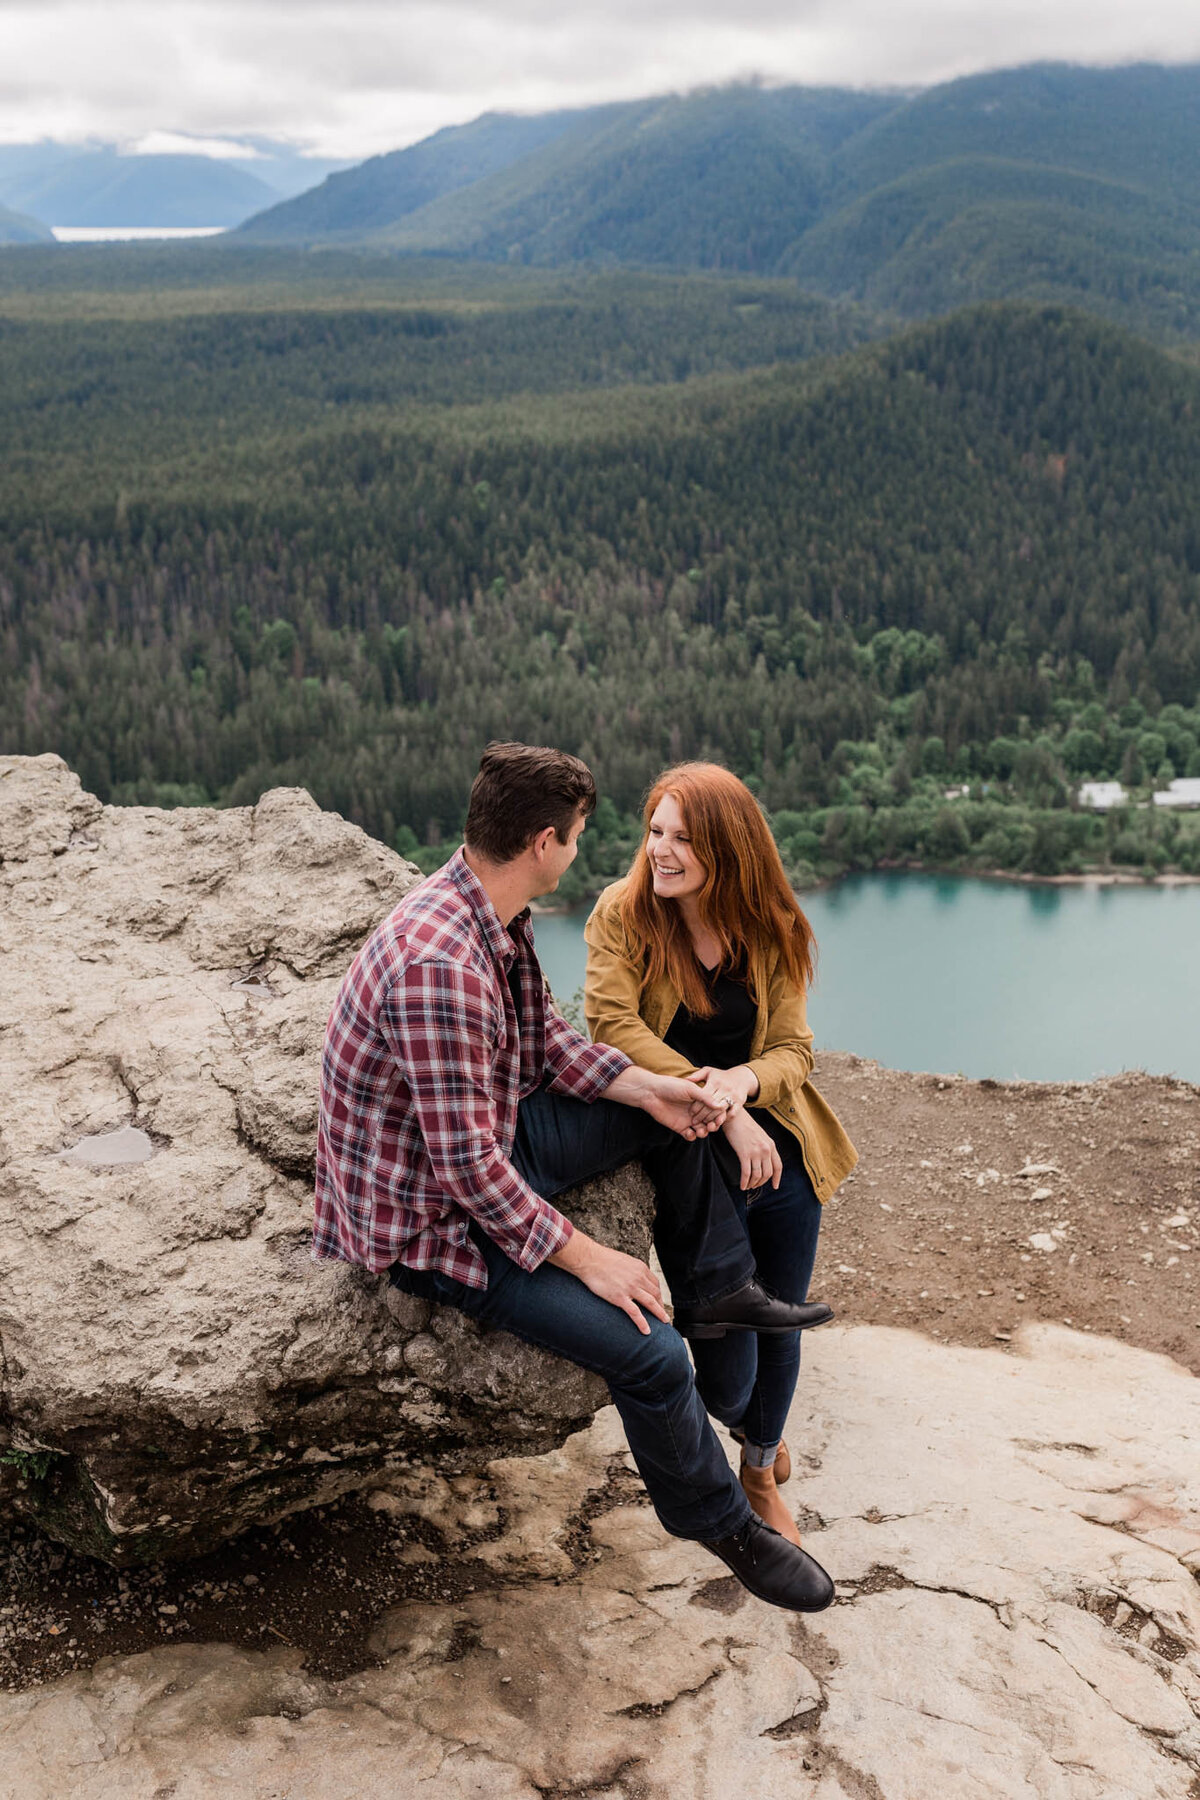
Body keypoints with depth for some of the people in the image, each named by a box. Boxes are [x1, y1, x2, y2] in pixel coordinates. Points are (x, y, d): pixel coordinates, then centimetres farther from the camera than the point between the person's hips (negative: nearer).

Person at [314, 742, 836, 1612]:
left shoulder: (496, 914, -2)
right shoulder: (438, 964, -34)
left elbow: (548, 1038, 9)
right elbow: (467, 1164, -32)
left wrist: (648, 1086, -5)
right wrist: (586, 1257, -23)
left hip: (495, 1138, 10)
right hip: (429, 1215, -10)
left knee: (677, 1109, 12)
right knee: (649, 1350, -19)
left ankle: (725, 1286, 25)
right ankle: (720, 1521, 8)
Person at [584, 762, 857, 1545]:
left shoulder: (770, 932, -1)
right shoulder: (624, 912, -10)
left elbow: (793, 1050, -1)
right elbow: (613, 1023, -20)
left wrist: (745, 1081, -25)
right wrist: (719, 1109, -27)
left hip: (780, 1153, 3)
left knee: (780, 1334, 15)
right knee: (728, 1371, -3)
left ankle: (762, 1474, 45)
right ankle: (746, 1422, 37)